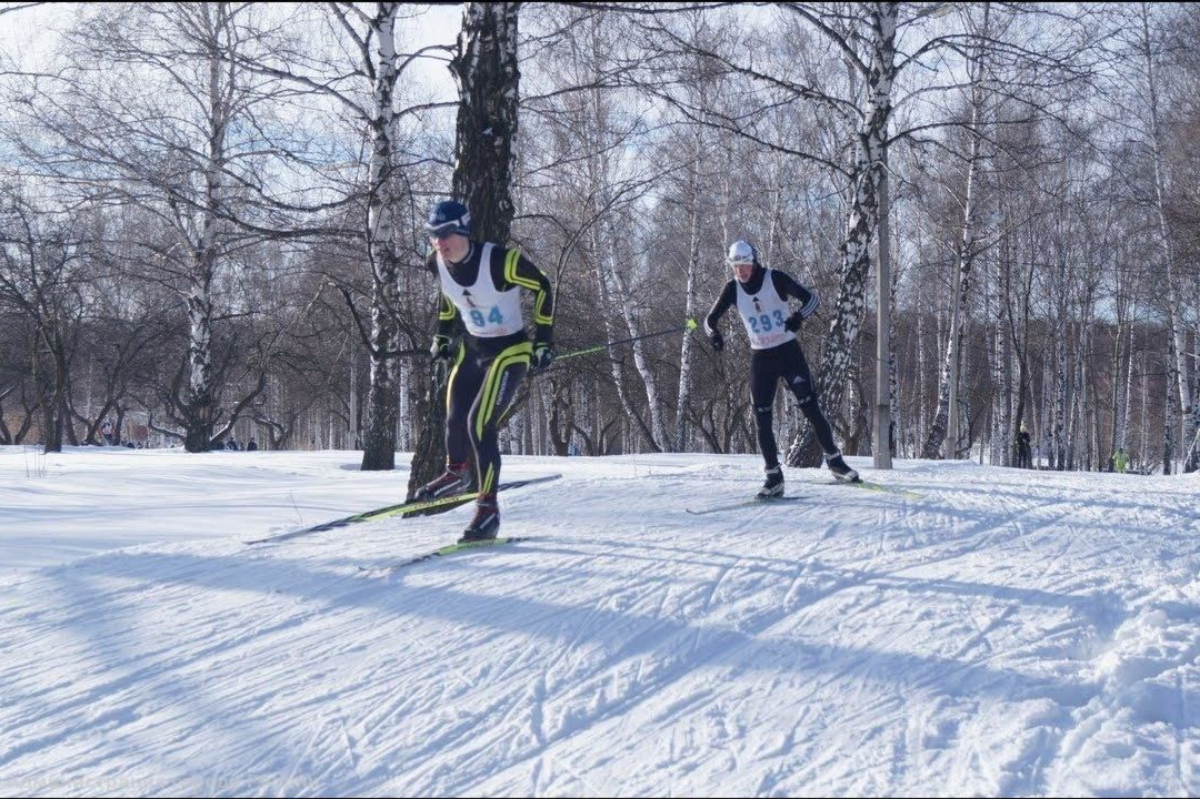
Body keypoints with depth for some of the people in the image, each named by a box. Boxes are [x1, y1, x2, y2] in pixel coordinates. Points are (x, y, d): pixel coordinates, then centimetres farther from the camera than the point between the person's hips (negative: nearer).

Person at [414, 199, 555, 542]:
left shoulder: (501, 260, -27)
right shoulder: (439, 264, -9)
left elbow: (542, 288, -13)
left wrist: (544, 341, -13)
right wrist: (443, 334, 13)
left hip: (509, 352, -6)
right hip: (471, 348, 6)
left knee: (480, 425, -17)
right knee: (455, 418, 9)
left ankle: (488, 508, -7)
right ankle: (455, 474, 41)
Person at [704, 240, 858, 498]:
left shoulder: (775, 279, -12)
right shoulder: (733, 289, -3)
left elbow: (812, 298, -15)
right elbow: (710, 318, 0)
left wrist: (799, 316, -37)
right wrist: (714, 334, -24)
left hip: (788, 351, -3)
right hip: (760, 358, 3)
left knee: (810, 407, -6)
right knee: (762, 419, -3)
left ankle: (834, 460, 10)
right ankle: (774, 477, 4)